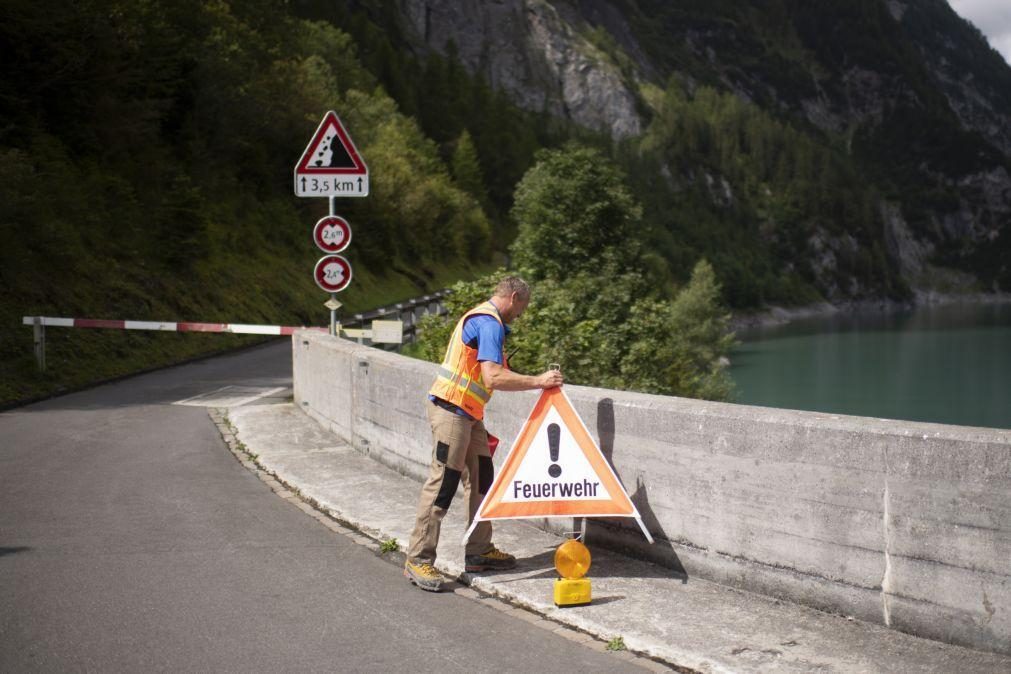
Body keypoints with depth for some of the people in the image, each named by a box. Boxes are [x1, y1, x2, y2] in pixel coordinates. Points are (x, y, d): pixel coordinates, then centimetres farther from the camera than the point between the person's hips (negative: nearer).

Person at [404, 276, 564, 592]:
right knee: (442, 484, -9)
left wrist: (480, 426, 25)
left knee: (481, 480, 12)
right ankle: (418, 560, -5)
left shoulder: (479, 318, 19)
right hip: (451, 411, -11)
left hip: (467, 414, 11)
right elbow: (493, 378, -27)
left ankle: (479, 552, 19)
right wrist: (538, 381, -19)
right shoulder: (490, 324, -15)